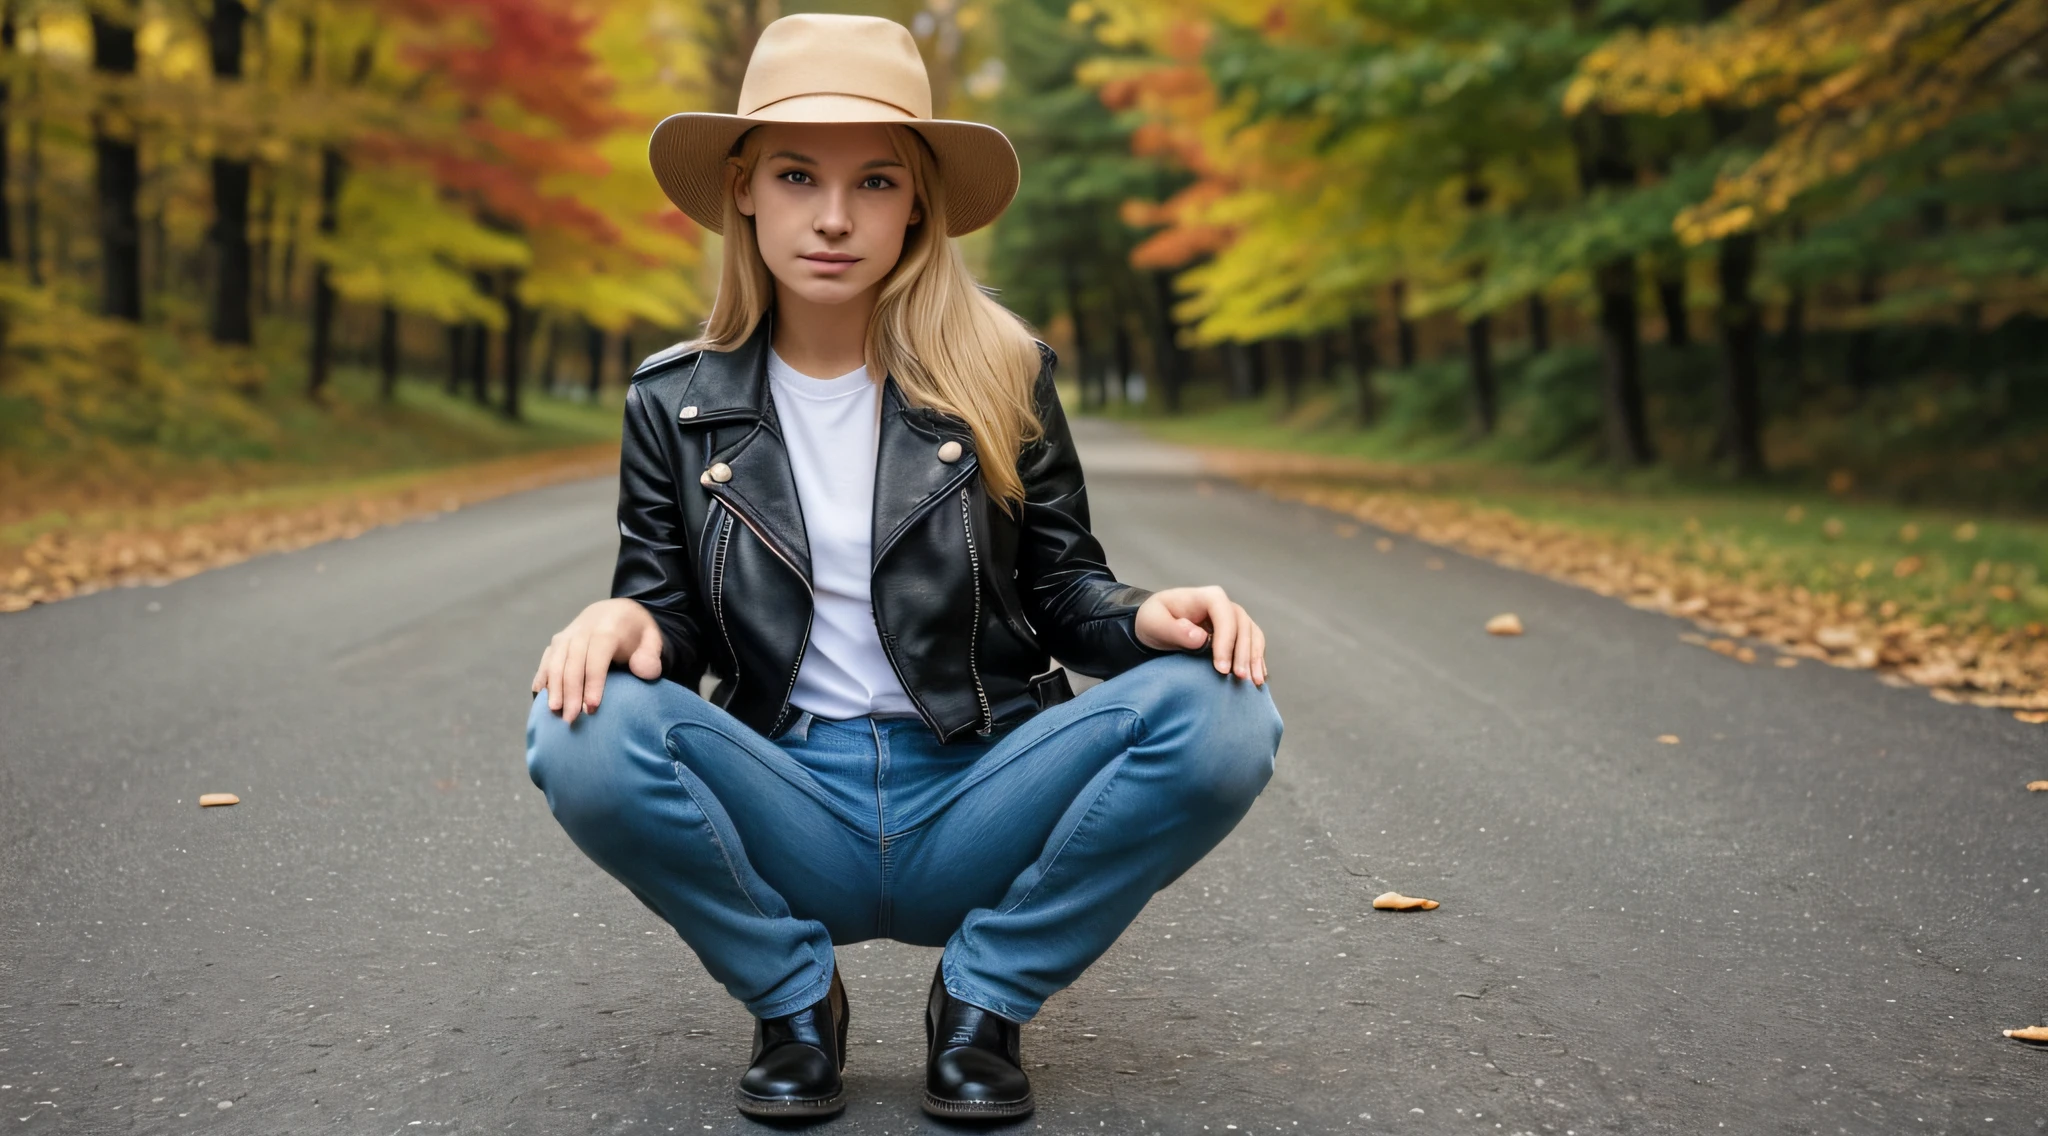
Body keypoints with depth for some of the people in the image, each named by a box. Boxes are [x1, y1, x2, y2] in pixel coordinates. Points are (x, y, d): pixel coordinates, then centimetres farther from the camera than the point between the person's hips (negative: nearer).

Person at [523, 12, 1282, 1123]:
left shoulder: (1001, 377, 2)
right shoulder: (676, 402, 5)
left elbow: (1061, 587, 6)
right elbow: (668, 607, 6)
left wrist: (1146, 615, -17)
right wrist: (628, 622, -19)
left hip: (977, 802, 0)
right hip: (790, 815, 0)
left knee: (1220, 717, -26)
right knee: (586, 734, -30)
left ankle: (982, 998, -4)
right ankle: (793, 999, -2)